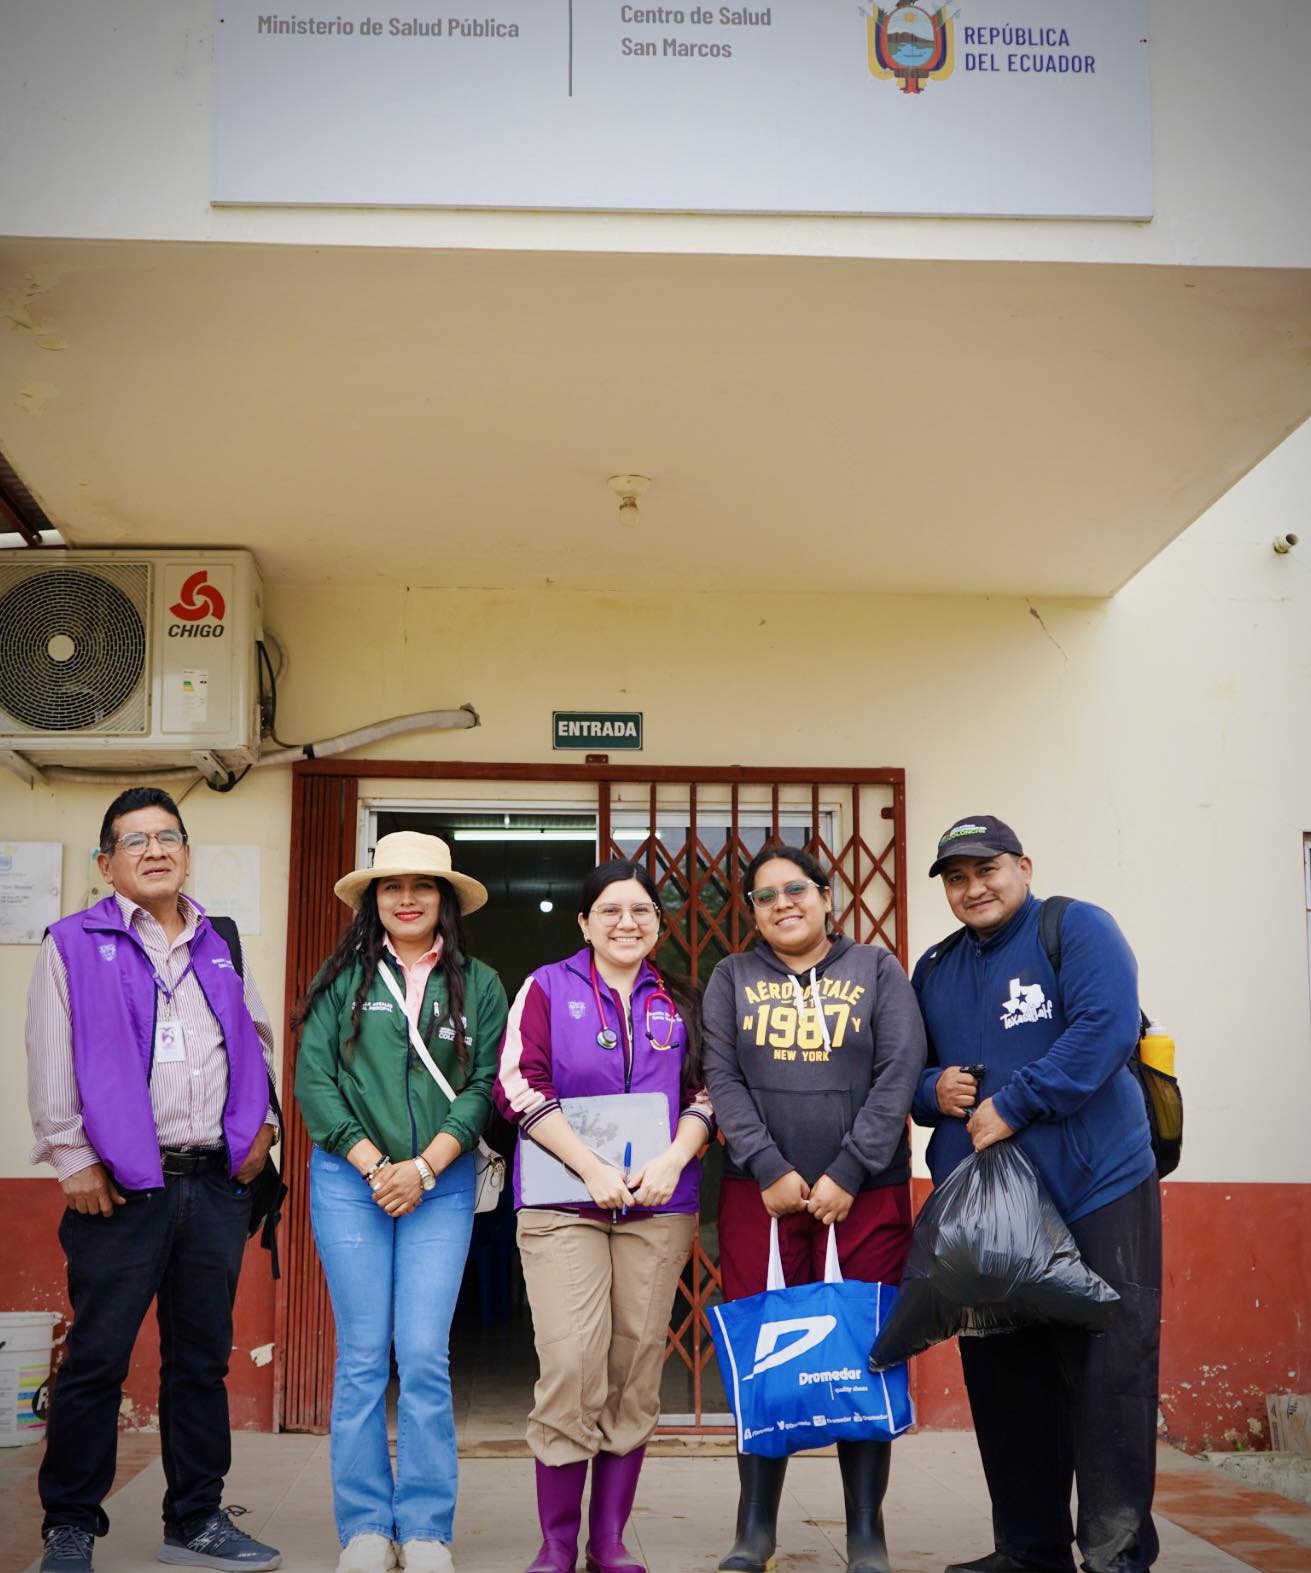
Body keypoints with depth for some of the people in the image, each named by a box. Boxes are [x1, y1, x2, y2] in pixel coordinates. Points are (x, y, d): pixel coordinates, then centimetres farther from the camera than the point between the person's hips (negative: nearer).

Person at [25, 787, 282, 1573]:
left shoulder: (221, 948, 15)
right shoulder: (76, 945, 0)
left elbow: (259, 1038, 24)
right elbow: (52, 1062, -5)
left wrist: (262, 1122, 12)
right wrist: (73, 1158, -9)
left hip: (216, 1184, 4)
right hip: (122, 1185, -4)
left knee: (202, 1359, 11)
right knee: (97, 1360, 0)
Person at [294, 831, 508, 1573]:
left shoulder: (479, 985, 7)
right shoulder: (343, 977, 5)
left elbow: (483, 1089, 1)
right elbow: (313, 1078, -1)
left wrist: (424, 1167, -11)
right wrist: (373, 1165, -9)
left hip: (442, 1186, 0)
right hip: (349, 1179, 0)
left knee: (425, 1358, -4)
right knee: (363, 1357, 2)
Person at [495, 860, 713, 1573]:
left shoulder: (679, 1003, 14)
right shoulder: (546, 988, 4)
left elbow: (705, 1093, 11)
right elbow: (519, 1085, -5)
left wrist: (673, 1159, -9)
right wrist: (592, 1168, -13)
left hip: (658, 1203, 3)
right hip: (561, 1201, -3)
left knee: (637, 1372, 4)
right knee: (570, 1367, -10)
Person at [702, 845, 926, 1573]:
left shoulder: (877, 969, 6)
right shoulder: (732, 978, 10)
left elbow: (899, 1073, -2)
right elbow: (722, 1079, 2)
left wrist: (846, 1174, -9)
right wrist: (770, 1172, -9)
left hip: (866, 1193, -1)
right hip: (759, 1193, 1)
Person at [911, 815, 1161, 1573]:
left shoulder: (1078, 929, -4)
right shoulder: (935, 970, 15)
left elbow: (1104, 1029, -18)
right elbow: (908, 1071, 21)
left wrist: (1011, 1106, -19)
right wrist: (933, 1090, -3)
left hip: (1095, 1194, -6)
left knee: (1106, 1375, -5)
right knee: (1003, 1381, 10)